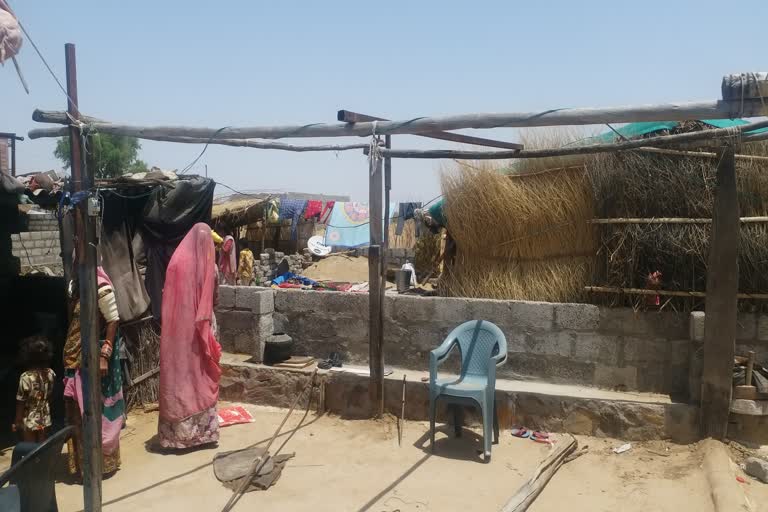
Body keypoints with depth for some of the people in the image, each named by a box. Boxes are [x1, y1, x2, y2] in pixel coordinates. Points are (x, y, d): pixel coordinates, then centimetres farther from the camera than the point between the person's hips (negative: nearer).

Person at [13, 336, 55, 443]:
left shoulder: (26, 377, -21)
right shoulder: (50, 373, -8)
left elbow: (21, 403, -13)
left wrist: (17, 422, -3)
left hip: (29, 422, -4)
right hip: (45, 420, 4)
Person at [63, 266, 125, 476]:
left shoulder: (101, 288, -16)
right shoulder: (77, 285, 8)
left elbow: (113, 321, -17)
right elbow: (75, 323, 13)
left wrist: (104, 356, -22)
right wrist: (70, 357, 12)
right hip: (77, 359, 8)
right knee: (79, 411, 14)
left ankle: (101, 461, 16)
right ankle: (83, 461, 28)